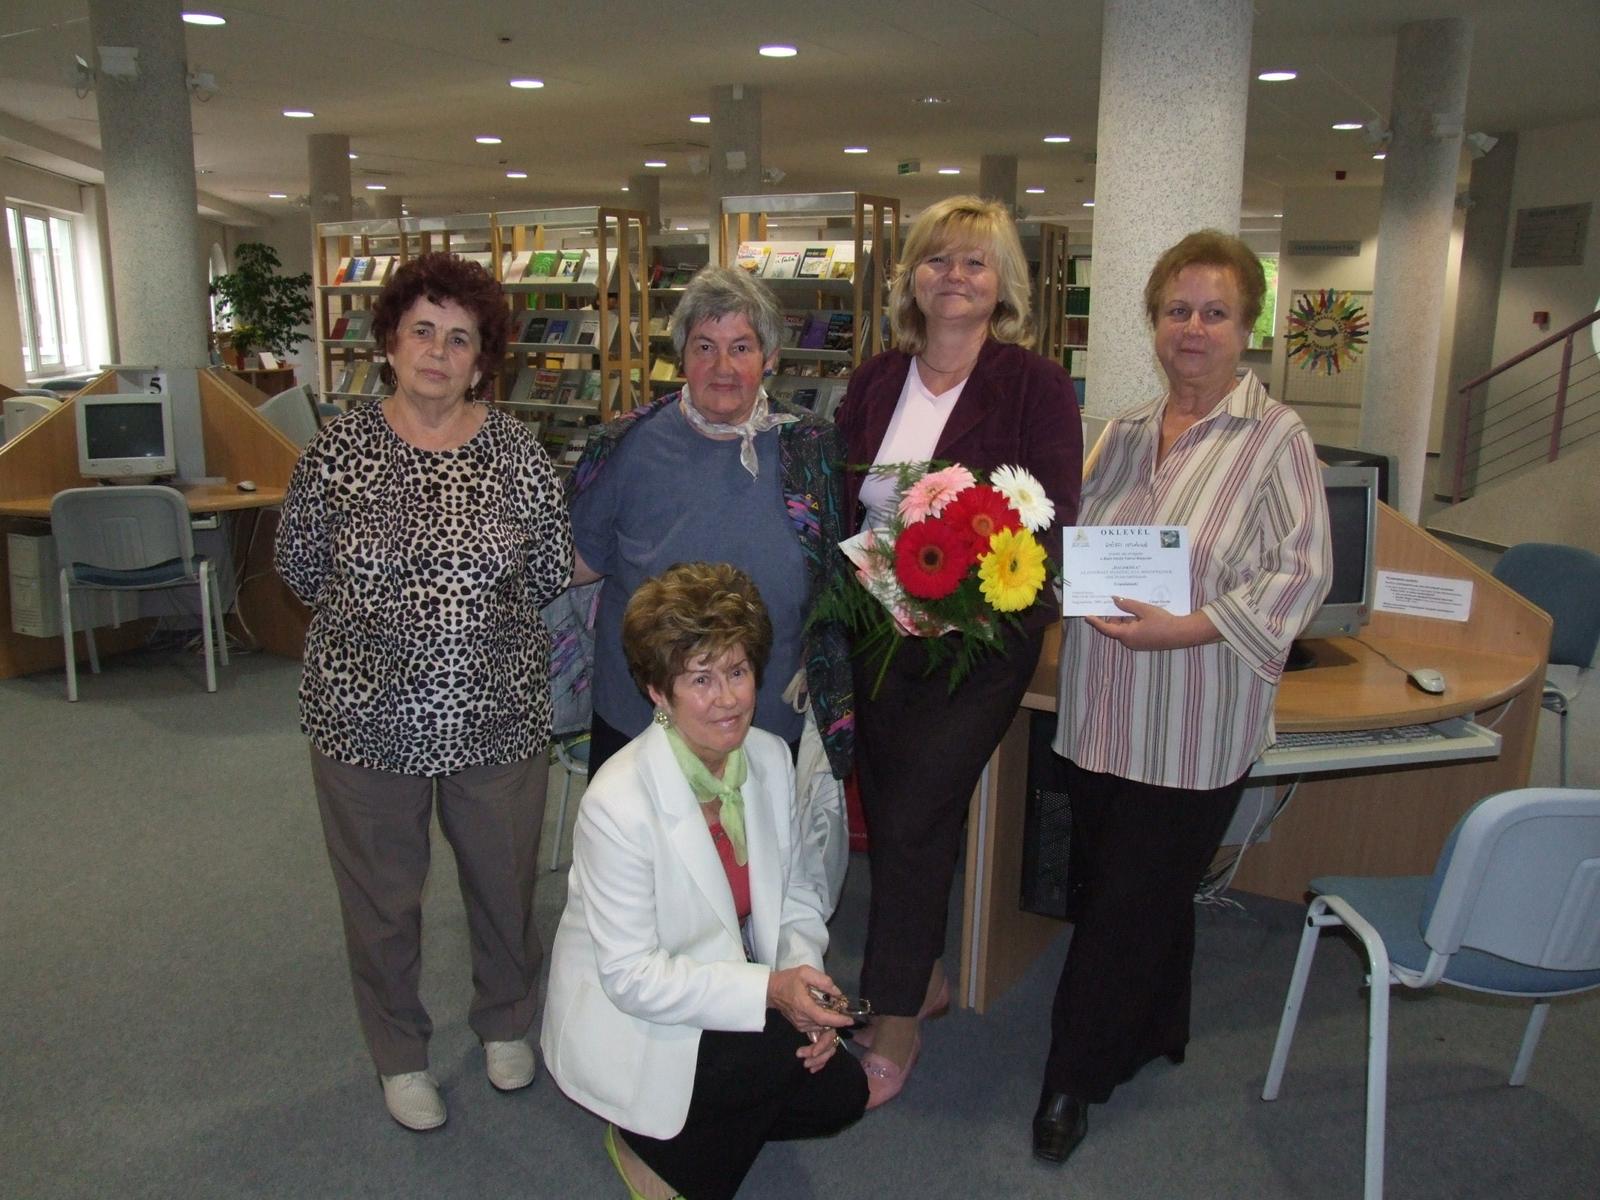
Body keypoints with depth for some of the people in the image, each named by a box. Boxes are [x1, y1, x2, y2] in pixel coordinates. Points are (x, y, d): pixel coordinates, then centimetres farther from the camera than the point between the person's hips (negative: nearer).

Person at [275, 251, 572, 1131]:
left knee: (505, 882, 18)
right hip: (367, 717, 0)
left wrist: (472, 616, 3)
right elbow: (300, 568, 3)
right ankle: (399, 1055, 40)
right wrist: (374, 614, 4)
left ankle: (504, 1022, 46)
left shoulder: (516, 453, -5)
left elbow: (551, 574, 1)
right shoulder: (339, 450, -6)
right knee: (382, 895, 15)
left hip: (498, 713, 1)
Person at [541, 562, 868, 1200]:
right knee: (785, 1053, -25)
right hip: (626, 1018, -6)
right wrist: (769, 990, -31)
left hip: (735, 991, 6)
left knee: (841, 1092, -10)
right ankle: (644, 1142, 3)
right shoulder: (617, 803, -27)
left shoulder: (771, 757, -7)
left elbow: (798, 894, 5)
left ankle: (684, 1127, 14)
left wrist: (802, 983, -13)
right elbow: (630, 975, -23)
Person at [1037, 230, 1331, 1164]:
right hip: (1103, 712, 6)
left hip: (1194, 729, -6)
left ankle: (1076, 1079, 23)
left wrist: (1187, 627, -23)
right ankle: (1155, 1035, 41)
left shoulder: (1276, 438, -8)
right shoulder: (1126, 433, 10)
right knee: (1102, 884, 16)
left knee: (1136, 903, 5)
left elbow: (1303, 573, -14)